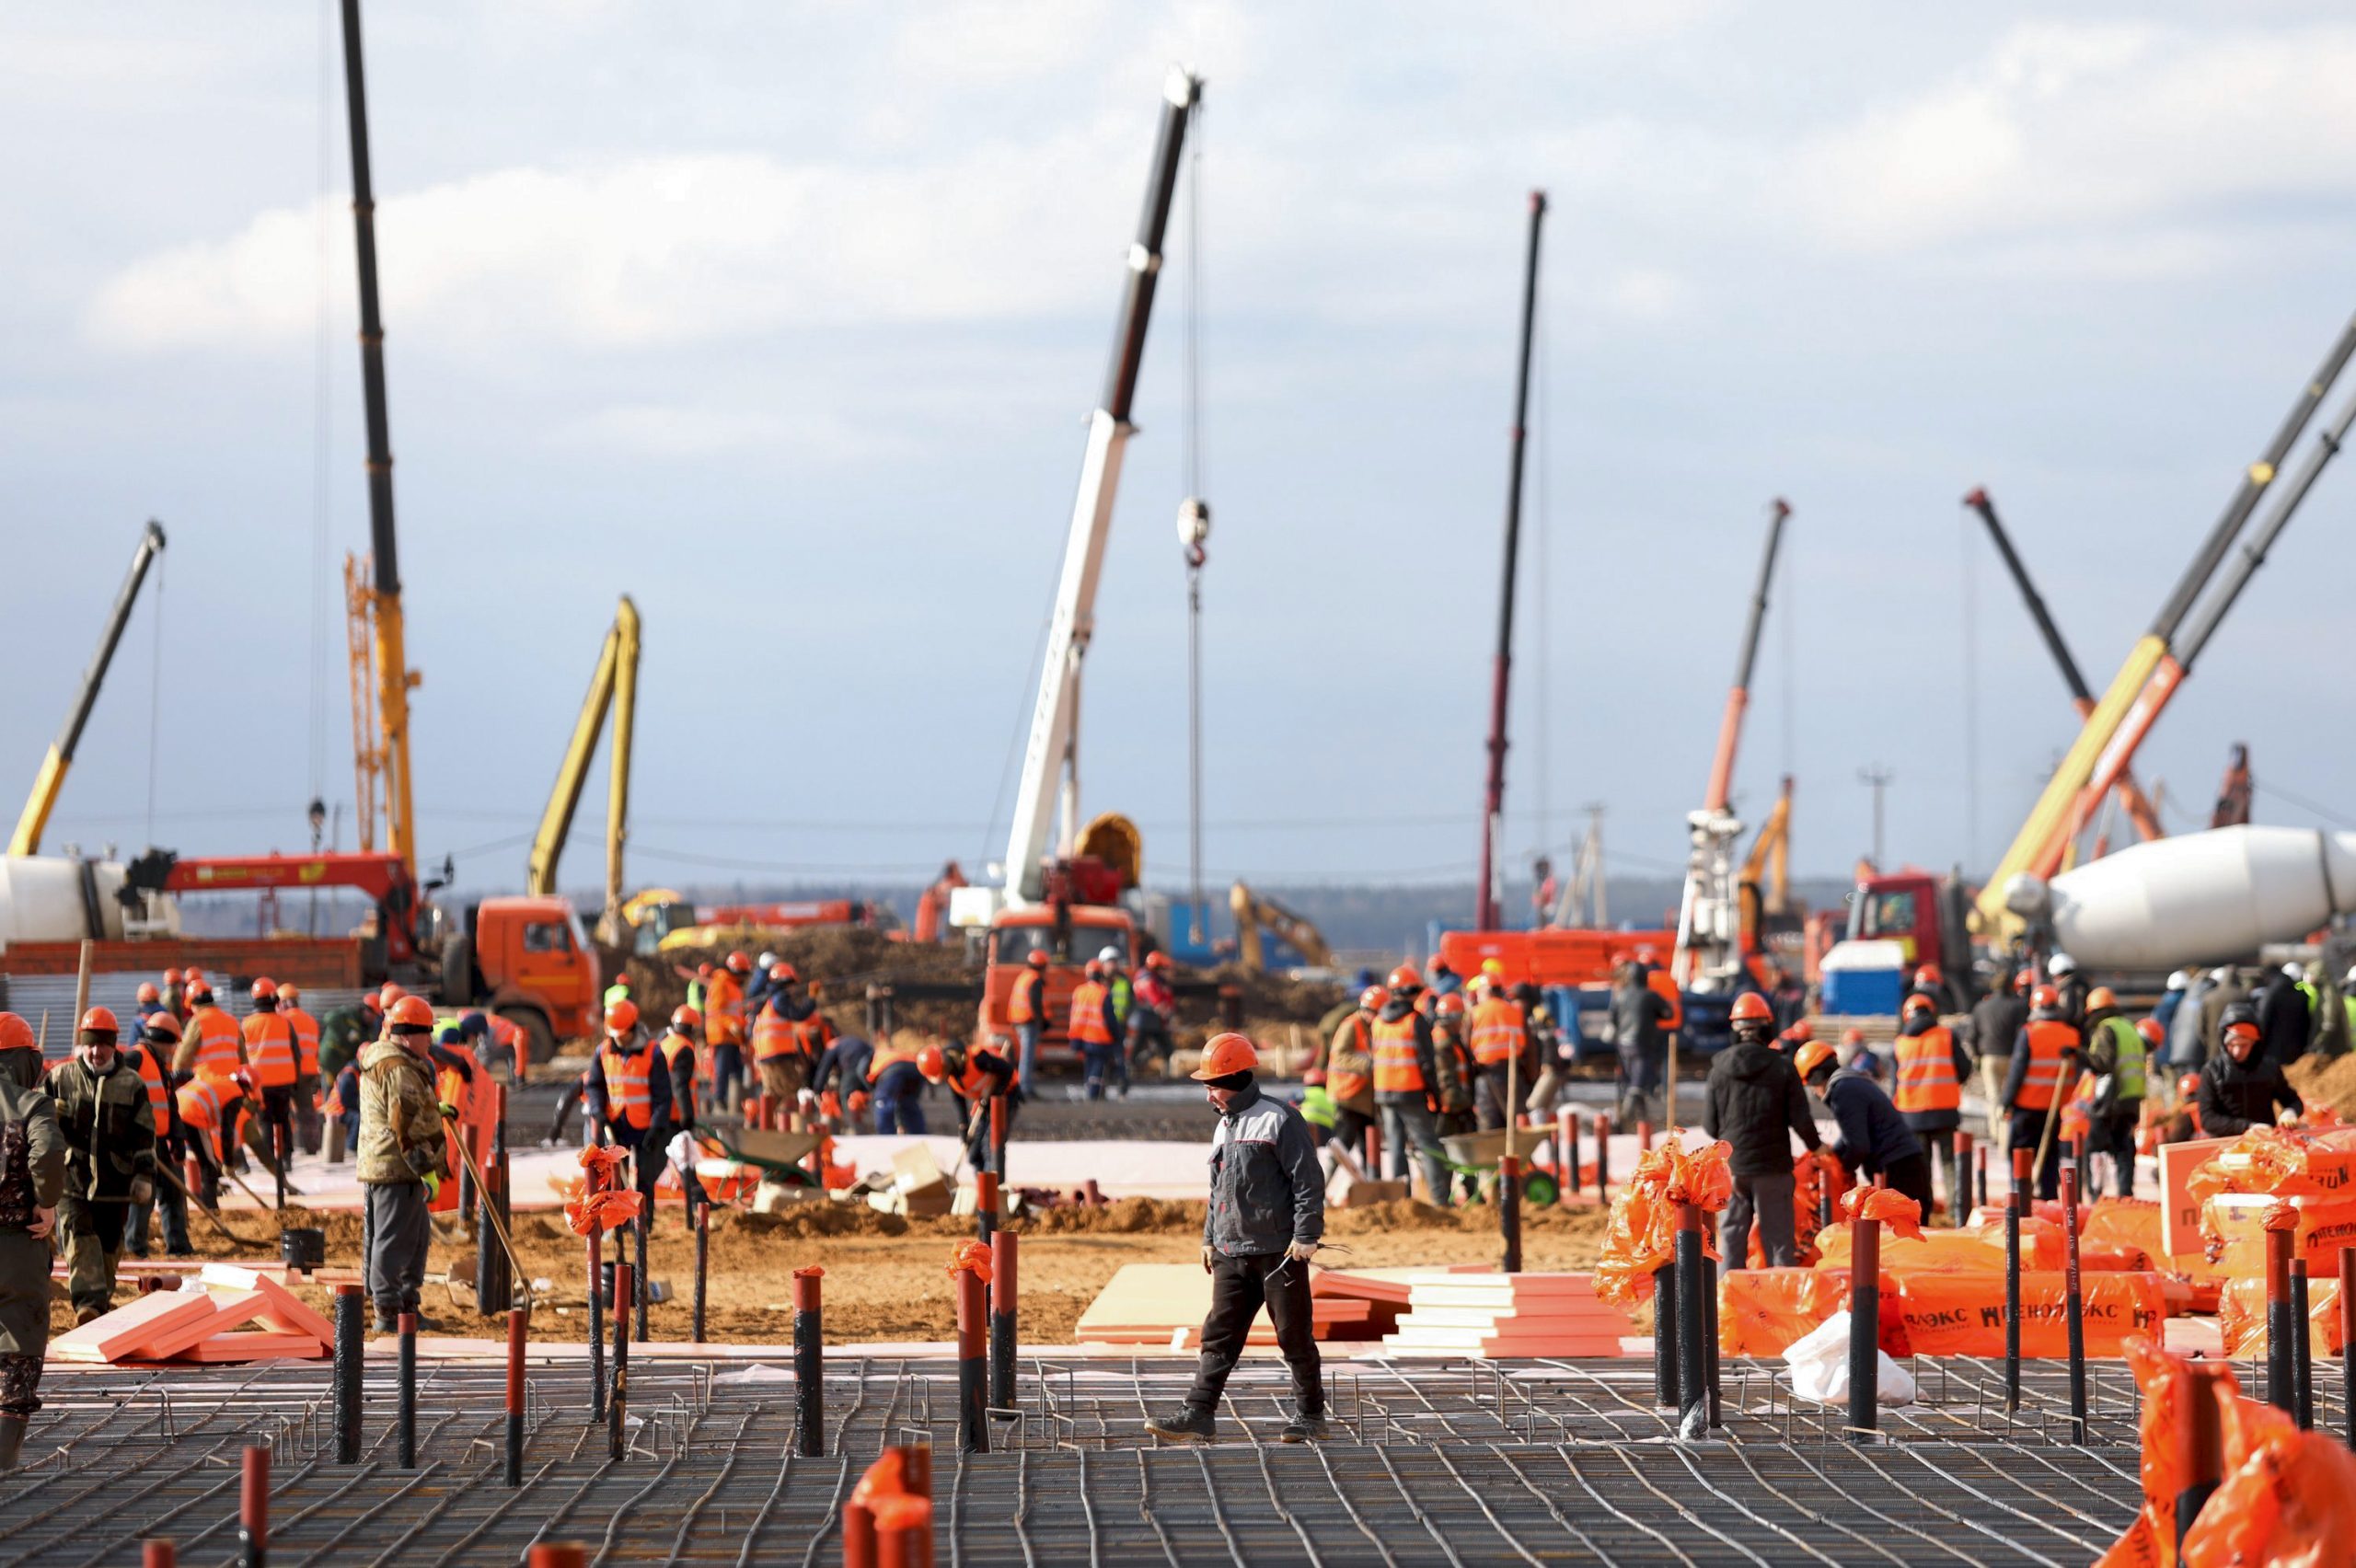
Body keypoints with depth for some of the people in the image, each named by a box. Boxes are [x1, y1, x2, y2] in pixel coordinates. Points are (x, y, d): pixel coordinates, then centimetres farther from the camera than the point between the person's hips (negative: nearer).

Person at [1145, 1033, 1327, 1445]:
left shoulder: (1279, 1120, -9)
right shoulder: (1224, 1128, 17)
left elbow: (1308, 1180, -12)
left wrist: (1306, 1234, -16)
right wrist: (1209, 1238, 23)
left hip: (1278, 1251, -8)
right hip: (1232, 1254, 8)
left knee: (1294, 1335, 1)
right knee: (1218, 1335, 2)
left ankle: (1310, 1415, 11)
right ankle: (1199, 1415, -1)